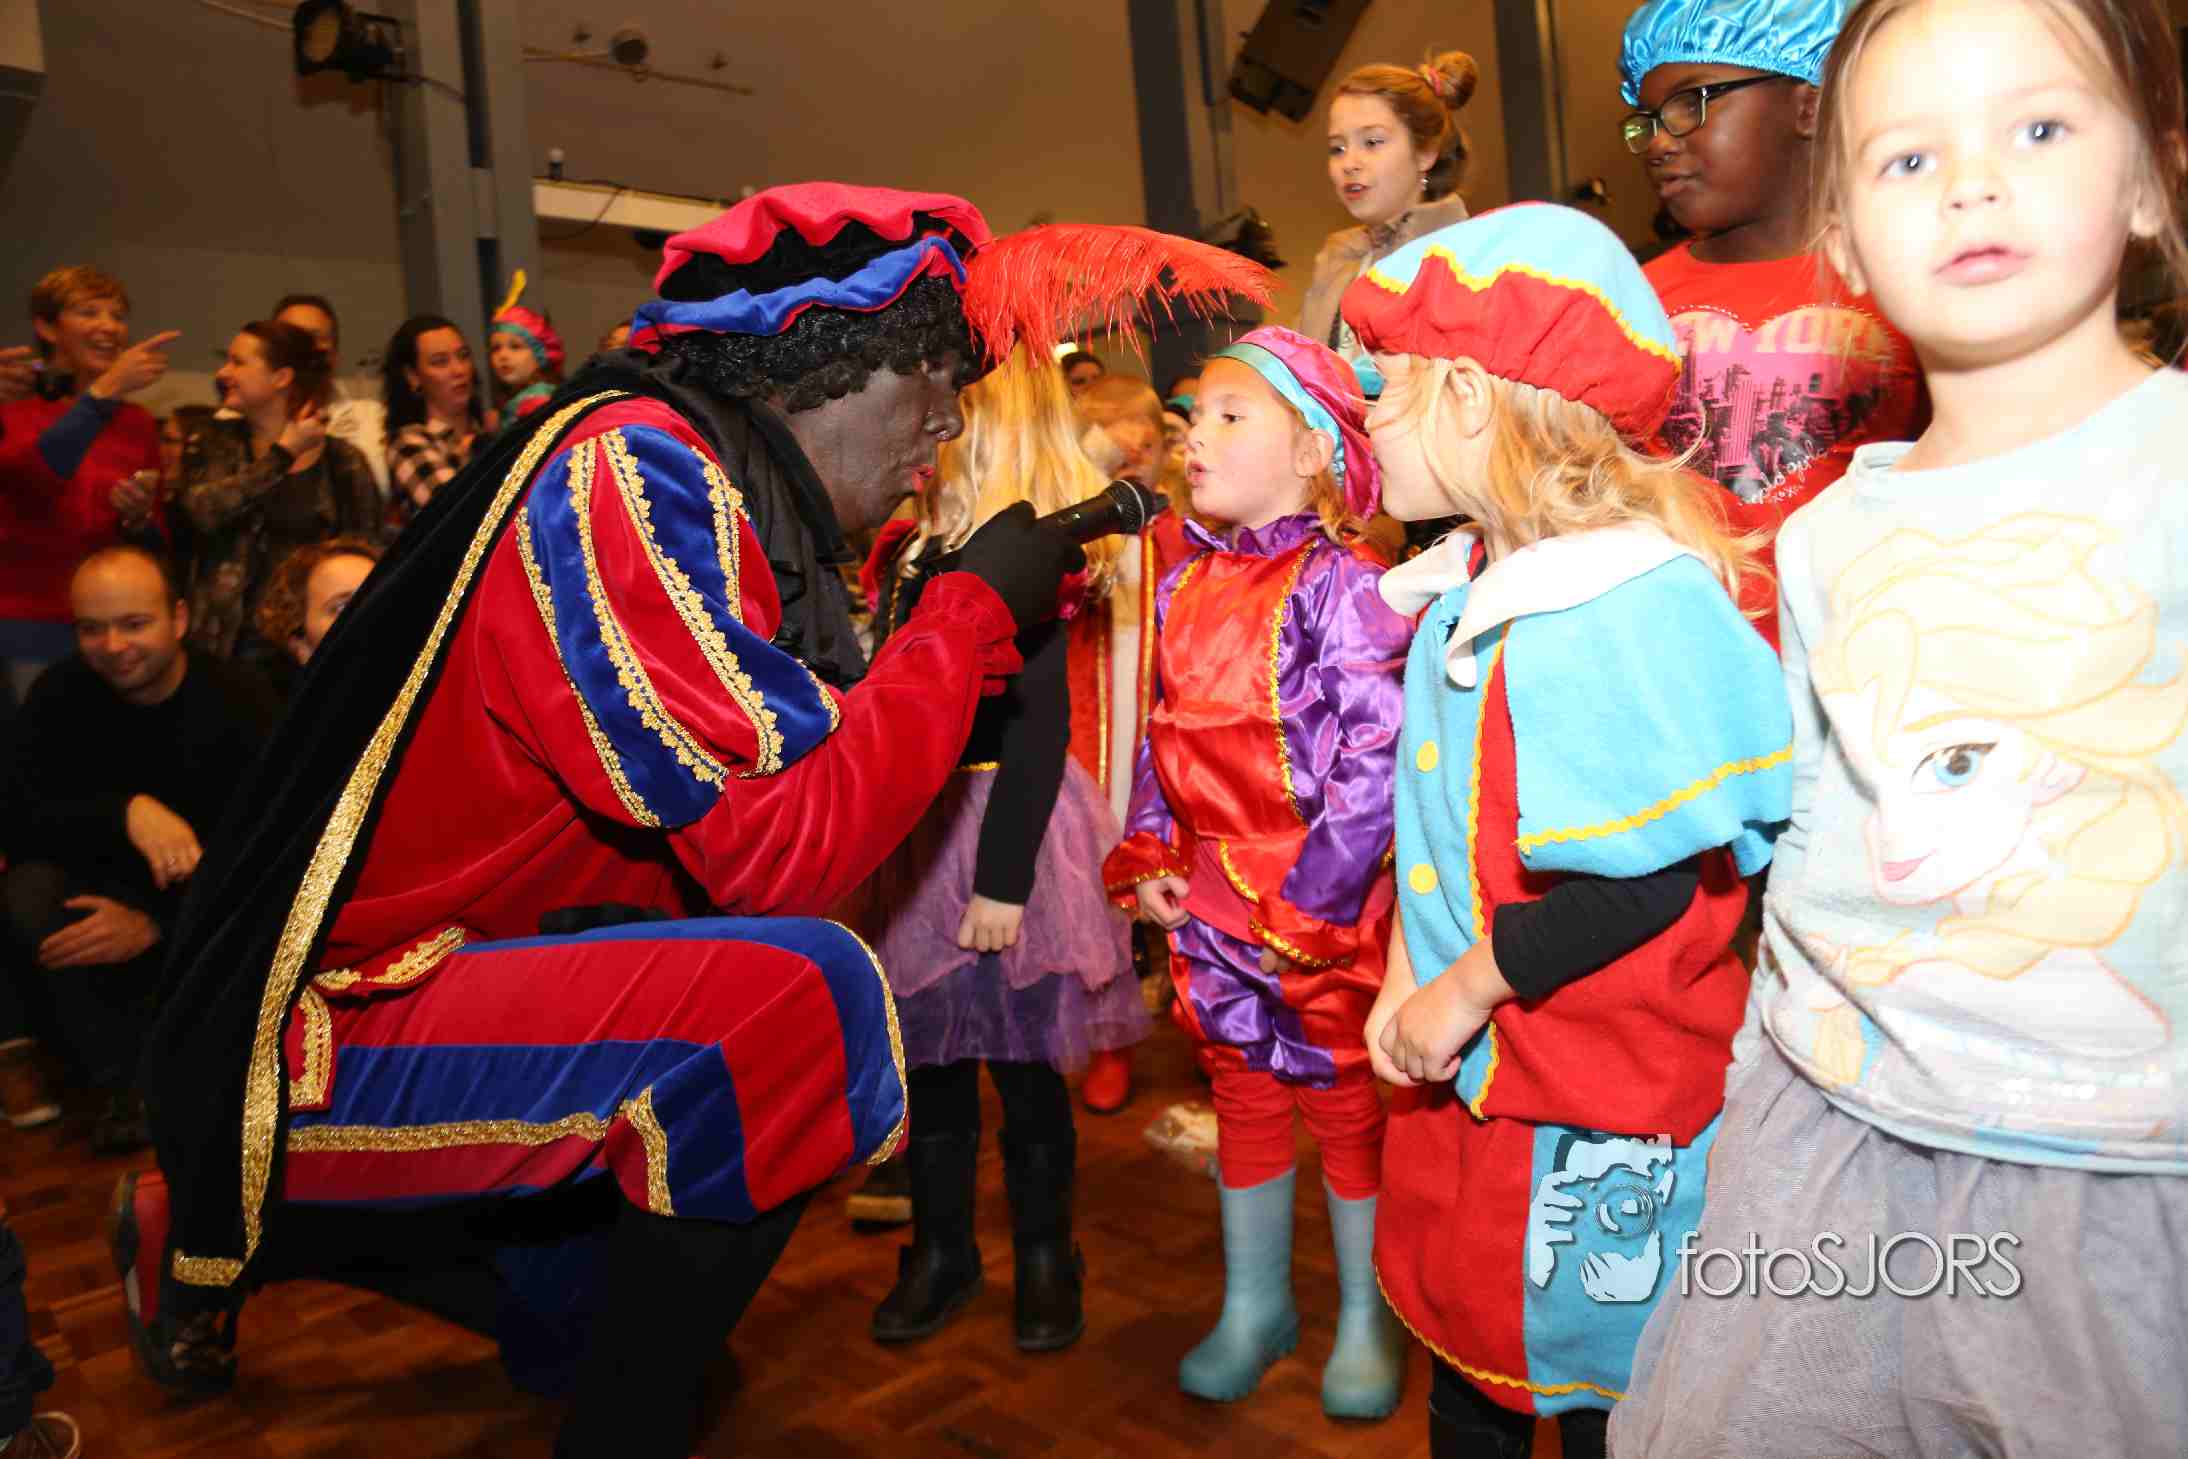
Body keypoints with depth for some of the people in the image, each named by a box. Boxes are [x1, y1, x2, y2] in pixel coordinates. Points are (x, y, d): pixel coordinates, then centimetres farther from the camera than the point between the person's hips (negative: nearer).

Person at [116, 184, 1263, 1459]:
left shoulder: (712, 489, 10)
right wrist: (977, 612, -17)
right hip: (323, 1031, -10)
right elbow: (783, 850, -27)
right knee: (803, 993, -27)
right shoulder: (633, 467, -19)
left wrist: (1005, 601, 4)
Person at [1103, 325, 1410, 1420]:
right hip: (1208, 903, 6)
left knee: (1344, 1103, 10)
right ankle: (1253, 1307, 37)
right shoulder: (1183, 589, 7)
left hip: (1322, 910, -6)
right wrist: (1146, 859, 4)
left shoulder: (1338, 587, -14)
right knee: (1241, 1101, 18)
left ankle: (1366, 1318, 32)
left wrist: (1310, 899, -18)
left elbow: (1377, 760, -18)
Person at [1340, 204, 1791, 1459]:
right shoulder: (1466, 594, 5)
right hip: (1465, 1068, 8)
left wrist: (1466, 990, -18)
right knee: (1465, 1355, 24)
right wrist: (1406, 979, 3)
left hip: (1597, 1113, -8)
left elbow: (1646, 881, -25)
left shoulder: (1629, 609, -24)